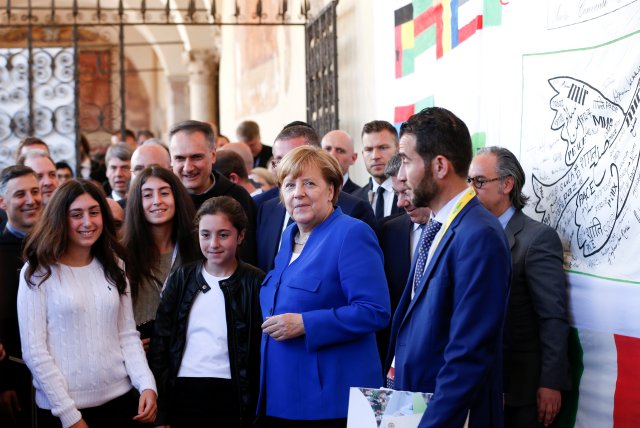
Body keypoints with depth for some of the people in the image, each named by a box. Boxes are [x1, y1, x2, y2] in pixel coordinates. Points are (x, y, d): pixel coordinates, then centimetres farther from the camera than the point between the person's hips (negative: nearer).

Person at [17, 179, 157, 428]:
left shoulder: (113, 266, 8)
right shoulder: (38, 273, -5)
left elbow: (128, 334, 8)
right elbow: (33, 351, -8)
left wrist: (147, 385, -8)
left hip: (120, 399, 4)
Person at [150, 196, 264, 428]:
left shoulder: (255, 283, 0)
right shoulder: (181, 278, 8)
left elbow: (264, 350, -1)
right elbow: (160, 342, 6)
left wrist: (255, 408, -7)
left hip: (232, 398, -2)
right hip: (182, 394, 2)